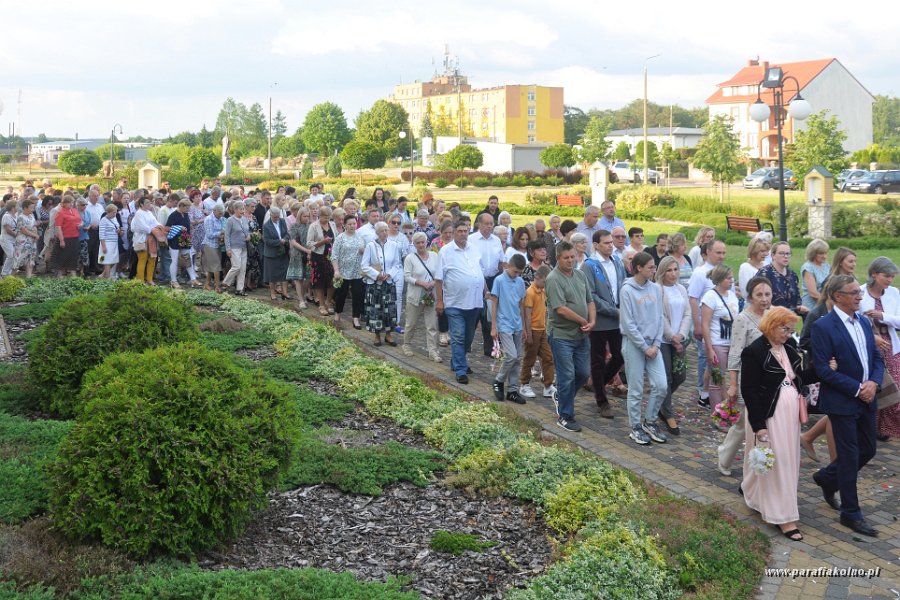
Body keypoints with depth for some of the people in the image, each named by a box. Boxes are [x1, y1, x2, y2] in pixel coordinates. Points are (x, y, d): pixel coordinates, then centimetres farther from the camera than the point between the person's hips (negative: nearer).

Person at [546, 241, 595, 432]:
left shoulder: (580, 275, 9)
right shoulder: (554, 279, -15)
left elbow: (590, 301, 12)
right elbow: (561, 309, -21)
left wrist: (592, 321, -7)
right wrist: (583, 322, -11)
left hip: (581, 335, 7)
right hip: (562, 336, -7)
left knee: (584, 373, 12)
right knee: (567, 376, -1)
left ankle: (561, 396, 36)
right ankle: (565, 416, 11)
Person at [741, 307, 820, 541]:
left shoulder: (789, 346, 6)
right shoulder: (754, 351, -15)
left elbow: (798, 378, 15)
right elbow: (749, 390, -16)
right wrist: (758, 425, -19)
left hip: (790, 413, 8)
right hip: (768, 415, -8)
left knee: (787, 459, 16)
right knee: (775, 463, -1)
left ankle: (752, 492, 37)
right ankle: (782, 517, 6)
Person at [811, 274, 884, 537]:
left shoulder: (864, 323, 9)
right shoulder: (823, 326, -14)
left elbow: (877, 358, 12)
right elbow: (823, 369, -18)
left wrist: (874, 383, -7)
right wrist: (857, 388, -17)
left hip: (866, 399, 7)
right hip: (841, 402, -7)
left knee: (868, 450, 15)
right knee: (850, 456, 0)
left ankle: (827, 477, 38)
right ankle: (850, 513, 13)